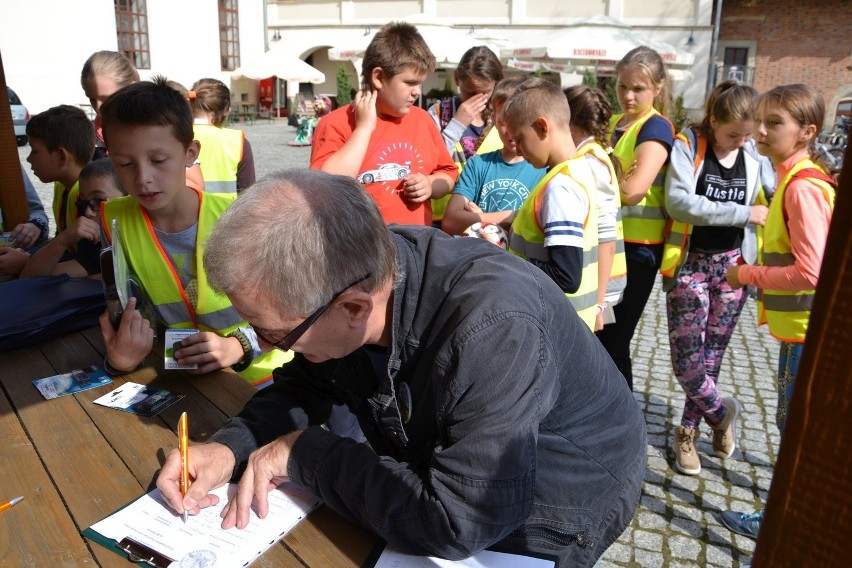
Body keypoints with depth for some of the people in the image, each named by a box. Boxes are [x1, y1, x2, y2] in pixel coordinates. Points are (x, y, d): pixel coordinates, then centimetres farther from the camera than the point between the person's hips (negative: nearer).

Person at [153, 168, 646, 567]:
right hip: (430, 474, 6)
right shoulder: (346, 274, -17)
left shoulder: (494, 327, -39)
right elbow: (302, 387, 0)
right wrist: (231, 447, -18)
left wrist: (304, 454, -27)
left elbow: (456, 523, -36)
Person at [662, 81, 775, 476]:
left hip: (733, 266, 3)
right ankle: (722, 413, 27)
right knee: (687, 361, -3)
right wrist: (744, 213, -20)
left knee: (711, 357, 10)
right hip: (690, 264, -3)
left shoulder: (753, 154, 2)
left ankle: (687, 432, 28)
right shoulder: (688, 144, -9)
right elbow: (678, 201, -22)